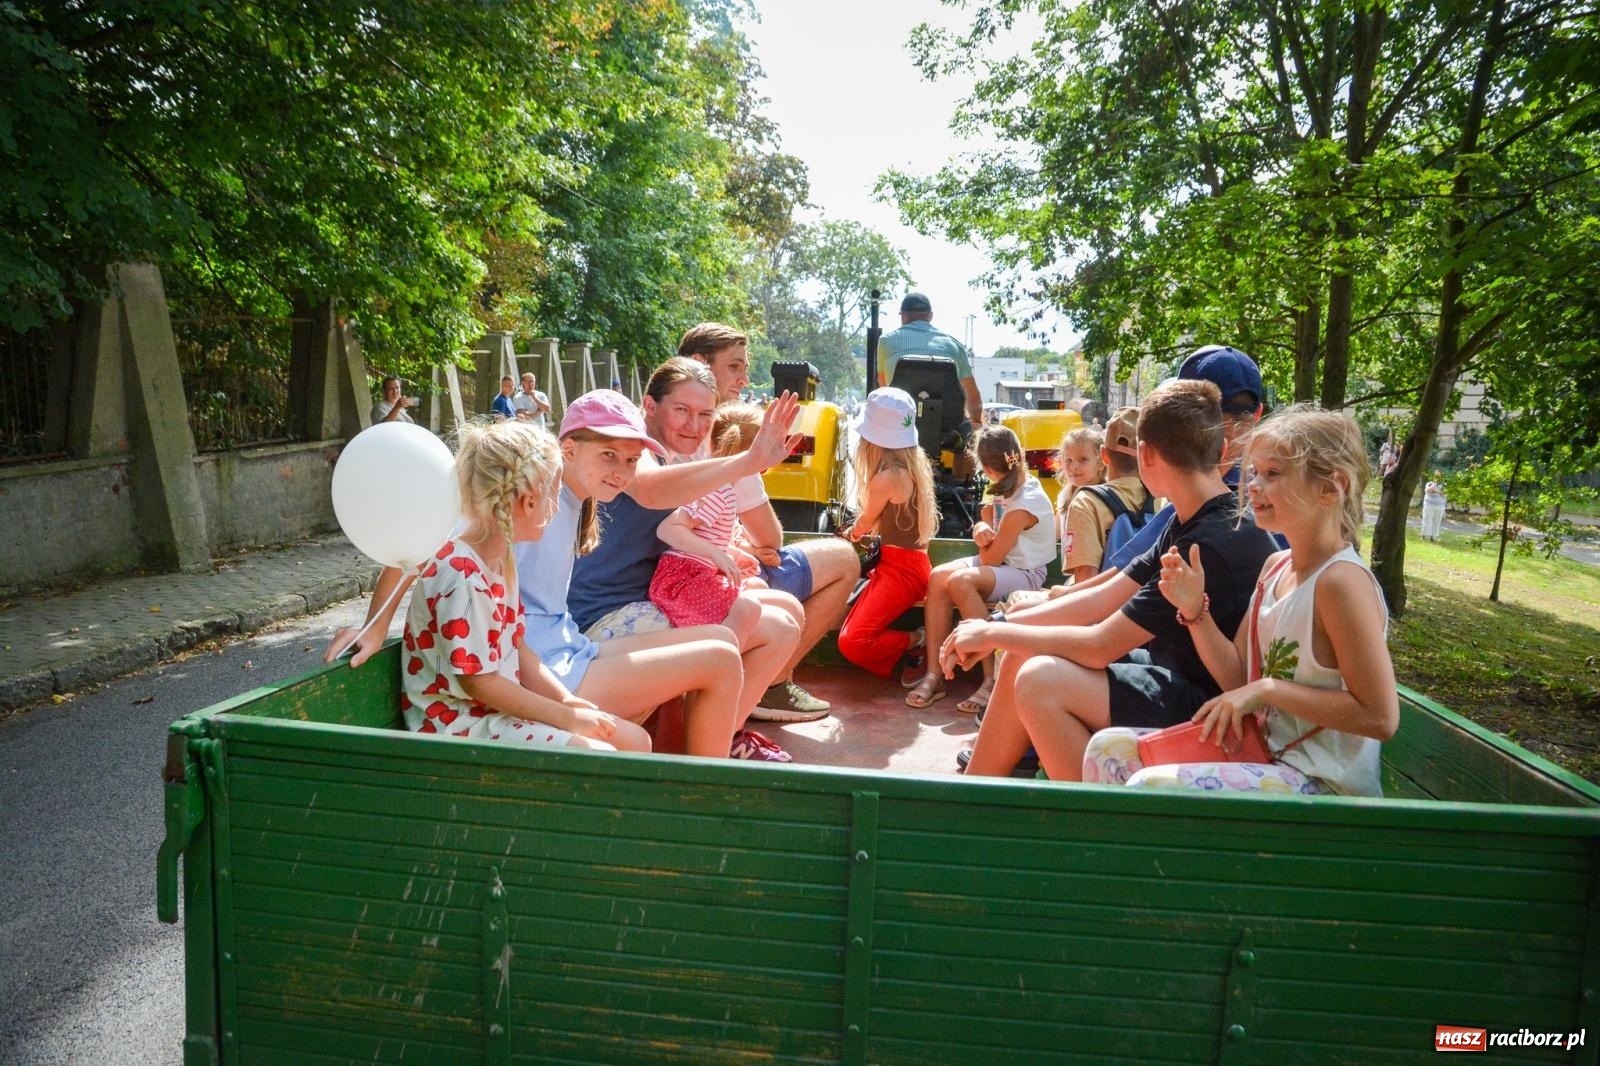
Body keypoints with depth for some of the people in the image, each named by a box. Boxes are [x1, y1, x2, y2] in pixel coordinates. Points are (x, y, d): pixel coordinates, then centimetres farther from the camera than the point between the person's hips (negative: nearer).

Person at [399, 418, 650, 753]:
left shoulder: (501, 559, 8)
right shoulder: (463, 579, -24)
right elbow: (479, 682, -22)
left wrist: (567, 701, -1)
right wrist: (567, 718, -16)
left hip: (503, 708, 10)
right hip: (458, 723, -10)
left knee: (636, 740, 4)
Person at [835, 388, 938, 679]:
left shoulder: (886, 477, -18)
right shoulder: (913, 464, 6)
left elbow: (864, 524, 2)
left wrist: (849, 534, 23)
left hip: (900, 570, -9)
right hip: (910, 564, 9)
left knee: (852, 643, -17)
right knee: (847, 627, 9)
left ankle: (917, 642, -3)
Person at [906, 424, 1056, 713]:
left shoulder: (1025, 504, -21)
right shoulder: (1011, 488, 5)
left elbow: (991, 558, -18)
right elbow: (986, 520, 19)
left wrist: (984, 533, 3)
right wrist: (981, 529, -6)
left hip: (1025, 574, -8)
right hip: (1001, 561, 8)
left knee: (960, 580, -34)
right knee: (938, 576, -17)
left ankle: (993, 679, -28)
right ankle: (934, 675, -19)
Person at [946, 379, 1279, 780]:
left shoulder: (1217, 543, -23)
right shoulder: (1189, 524, 7)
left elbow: (1099, 645, -22)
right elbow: (1104, 599, 6)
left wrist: (994, 633, -11)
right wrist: (997, 627, -2)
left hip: (1205, 706, -10)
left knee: (1040, 681, -24)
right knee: (1024, 658, 2)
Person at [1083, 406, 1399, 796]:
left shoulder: (1342, 580, -19)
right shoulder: (1276, 565, 7)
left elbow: (1380, 716, -21)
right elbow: (1239, 678, 9)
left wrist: (1268, 689, -20)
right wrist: (1194, 610, -4)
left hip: (1324, 781, -8)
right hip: (1266, 755, 8)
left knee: (1152, 785, -26)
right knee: (1109, 747, 4)